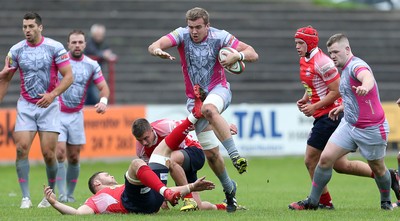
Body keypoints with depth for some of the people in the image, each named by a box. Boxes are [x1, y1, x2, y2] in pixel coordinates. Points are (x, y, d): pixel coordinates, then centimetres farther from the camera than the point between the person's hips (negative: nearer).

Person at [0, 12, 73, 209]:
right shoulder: (16, 50, 2)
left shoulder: (55, 47, -7)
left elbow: (68, 76, -9)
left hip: (49, 105, -2)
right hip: (25, 106, 2)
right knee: (21, 148, -12)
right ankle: (26, 198, -8)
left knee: (48, 153, -8)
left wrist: (53, 94, -23)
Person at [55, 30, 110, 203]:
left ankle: (70, 194, 15)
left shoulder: (92, 65, 4)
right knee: (59, 153, -14)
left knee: (74, 158, 4)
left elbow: (103, 87, 4)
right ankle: (62, 194, -13)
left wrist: (103, 101, -16)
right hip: (57, 113, -3)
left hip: (76, 115, 3)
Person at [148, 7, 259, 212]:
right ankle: (229, 188, 23)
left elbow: (252, 54, -13)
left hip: (218, 89, -3)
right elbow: (154, 45, -25)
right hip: (195, 98, 3)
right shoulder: (182, 35, -9)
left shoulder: (219, 37, -12)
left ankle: (235, 155, -42)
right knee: (210, 152, 0)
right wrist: (157, 50, -50)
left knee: (209, 109, -41)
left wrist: (237, 55, -35)